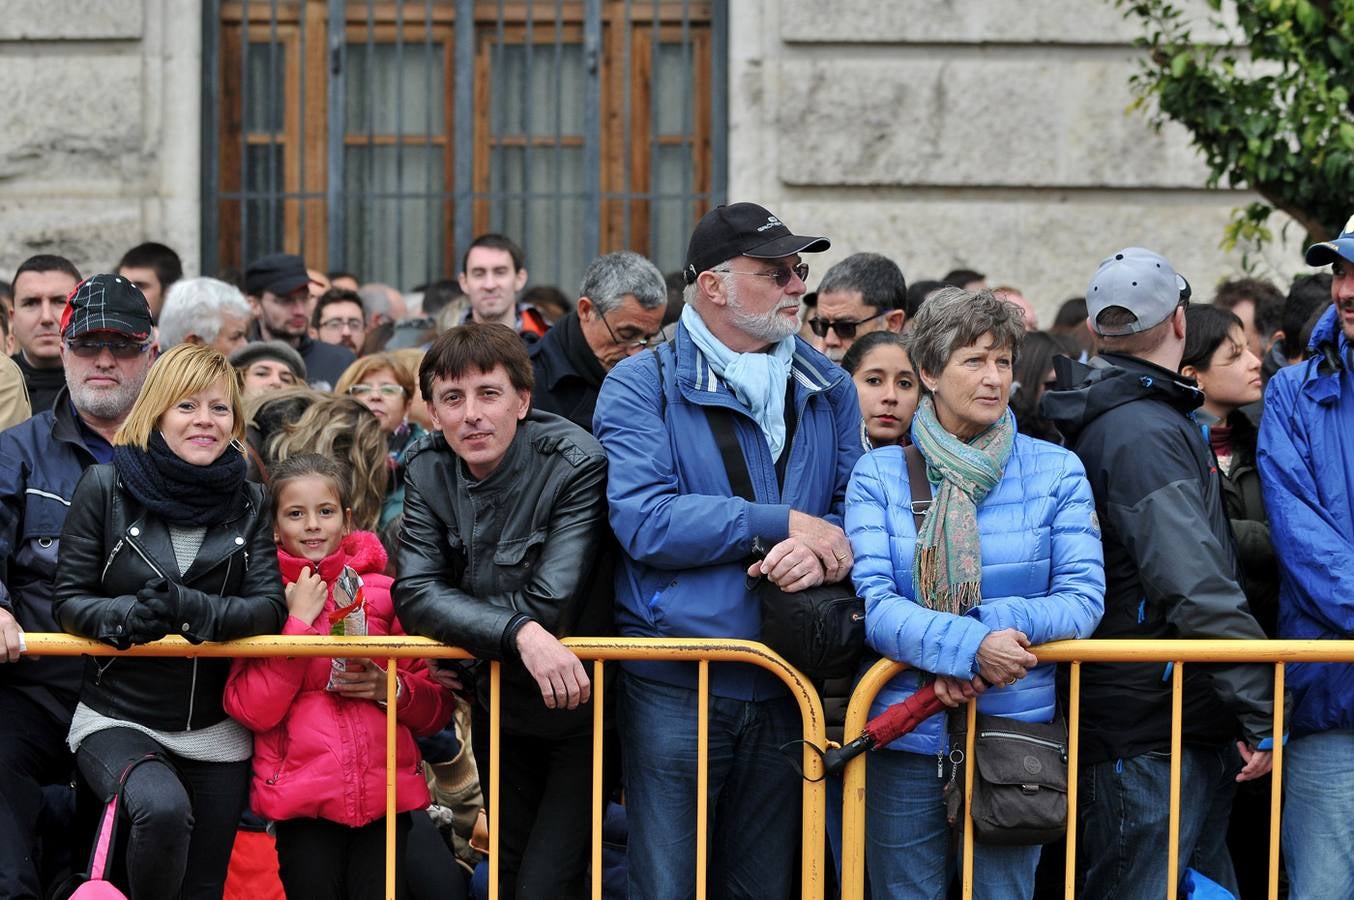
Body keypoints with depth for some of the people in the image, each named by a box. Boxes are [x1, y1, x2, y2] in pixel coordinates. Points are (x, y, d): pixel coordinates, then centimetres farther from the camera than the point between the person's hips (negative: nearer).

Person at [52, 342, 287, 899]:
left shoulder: (250, 503, 6)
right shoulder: (106, 486, -3)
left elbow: (270, 607, -5)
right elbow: (68, 600, -3)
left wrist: (193, 611, -24)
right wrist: (125, 615, -26)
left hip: (215, 732, 4)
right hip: (116, 721, -4)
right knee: (163, 808, -35)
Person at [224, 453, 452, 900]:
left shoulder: (382, 592, 10)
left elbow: (437, 710, 12)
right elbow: (252, 710, -7)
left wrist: (393, 689, -8)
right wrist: (299, 620, -8)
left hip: (387, 796, 2)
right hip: (303, 803, -1)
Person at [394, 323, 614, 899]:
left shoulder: (576, 464, -23)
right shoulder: (428, 470, -7)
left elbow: (548, 605, -29)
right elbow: (414, 596, -19)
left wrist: (449, 612, -20)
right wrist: (520, 633, -35)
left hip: (580, 707, -6)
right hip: (501, 708, 6)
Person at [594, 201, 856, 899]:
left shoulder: (828, 390, 12)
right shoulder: (643, 385, -4)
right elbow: (645, 521, -17)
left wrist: (822, 552, -16)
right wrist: (786, 523, -16)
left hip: (786, 687, 4)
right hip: (674, 689, -4)